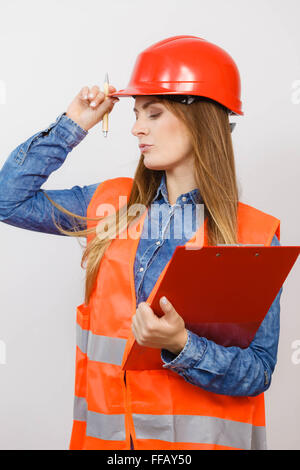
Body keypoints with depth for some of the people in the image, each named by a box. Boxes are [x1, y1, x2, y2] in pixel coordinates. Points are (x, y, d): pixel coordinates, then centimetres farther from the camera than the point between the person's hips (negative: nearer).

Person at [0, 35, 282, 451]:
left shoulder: (255, 235, -10)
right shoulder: (111, 203, 2)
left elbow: (258, 372, -11)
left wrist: (180, 345, -29)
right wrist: (71, 126, 0)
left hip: (201, 435, -3)